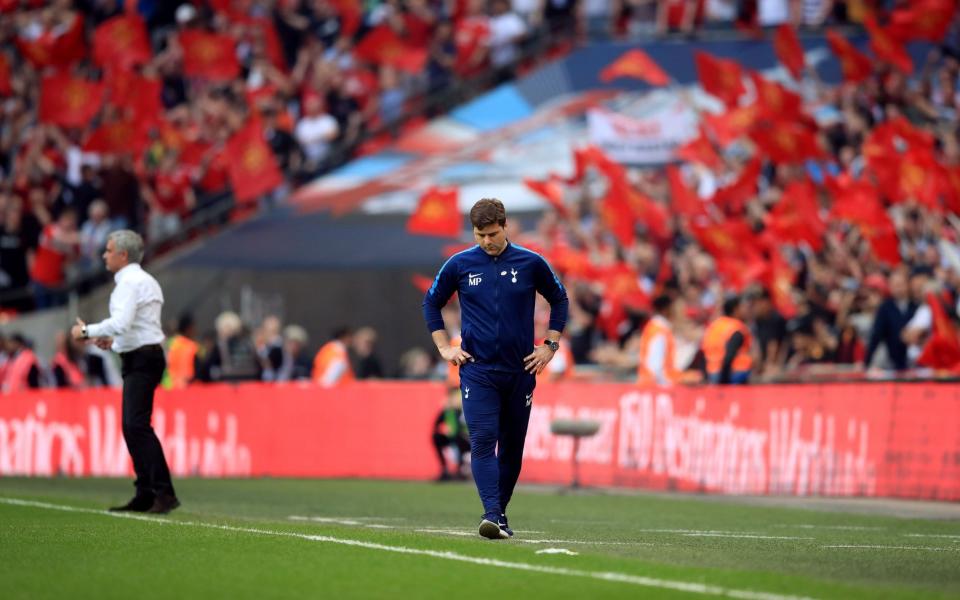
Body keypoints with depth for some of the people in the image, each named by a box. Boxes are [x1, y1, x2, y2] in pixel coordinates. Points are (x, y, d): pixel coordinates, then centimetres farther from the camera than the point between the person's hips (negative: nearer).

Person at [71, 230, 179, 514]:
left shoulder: (130, 282, -13)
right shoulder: (145, 280, 20)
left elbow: (121, 322, -25)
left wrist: (87, 331, -14)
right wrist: (114, 340, 18)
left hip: (141, 360, -11)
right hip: (142, 359, 11)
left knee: (137, 425, -17)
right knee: (132, 427, 11)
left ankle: (164, 493, -23)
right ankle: (145, 495, 11)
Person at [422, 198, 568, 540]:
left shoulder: (531, 264, 0)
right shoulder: (459, 265, 0)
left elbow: (559, 300, 14)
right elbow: (431, 303, 13)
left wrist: (550, 345, 6)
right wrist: (444, 348, 5)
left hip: (520, 371, 1)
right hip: (477, 370, -1)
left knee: (512, 446, 7)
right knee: (483, 441, -16)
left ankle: (501, 513, 21)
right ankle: (492, 514, -23)